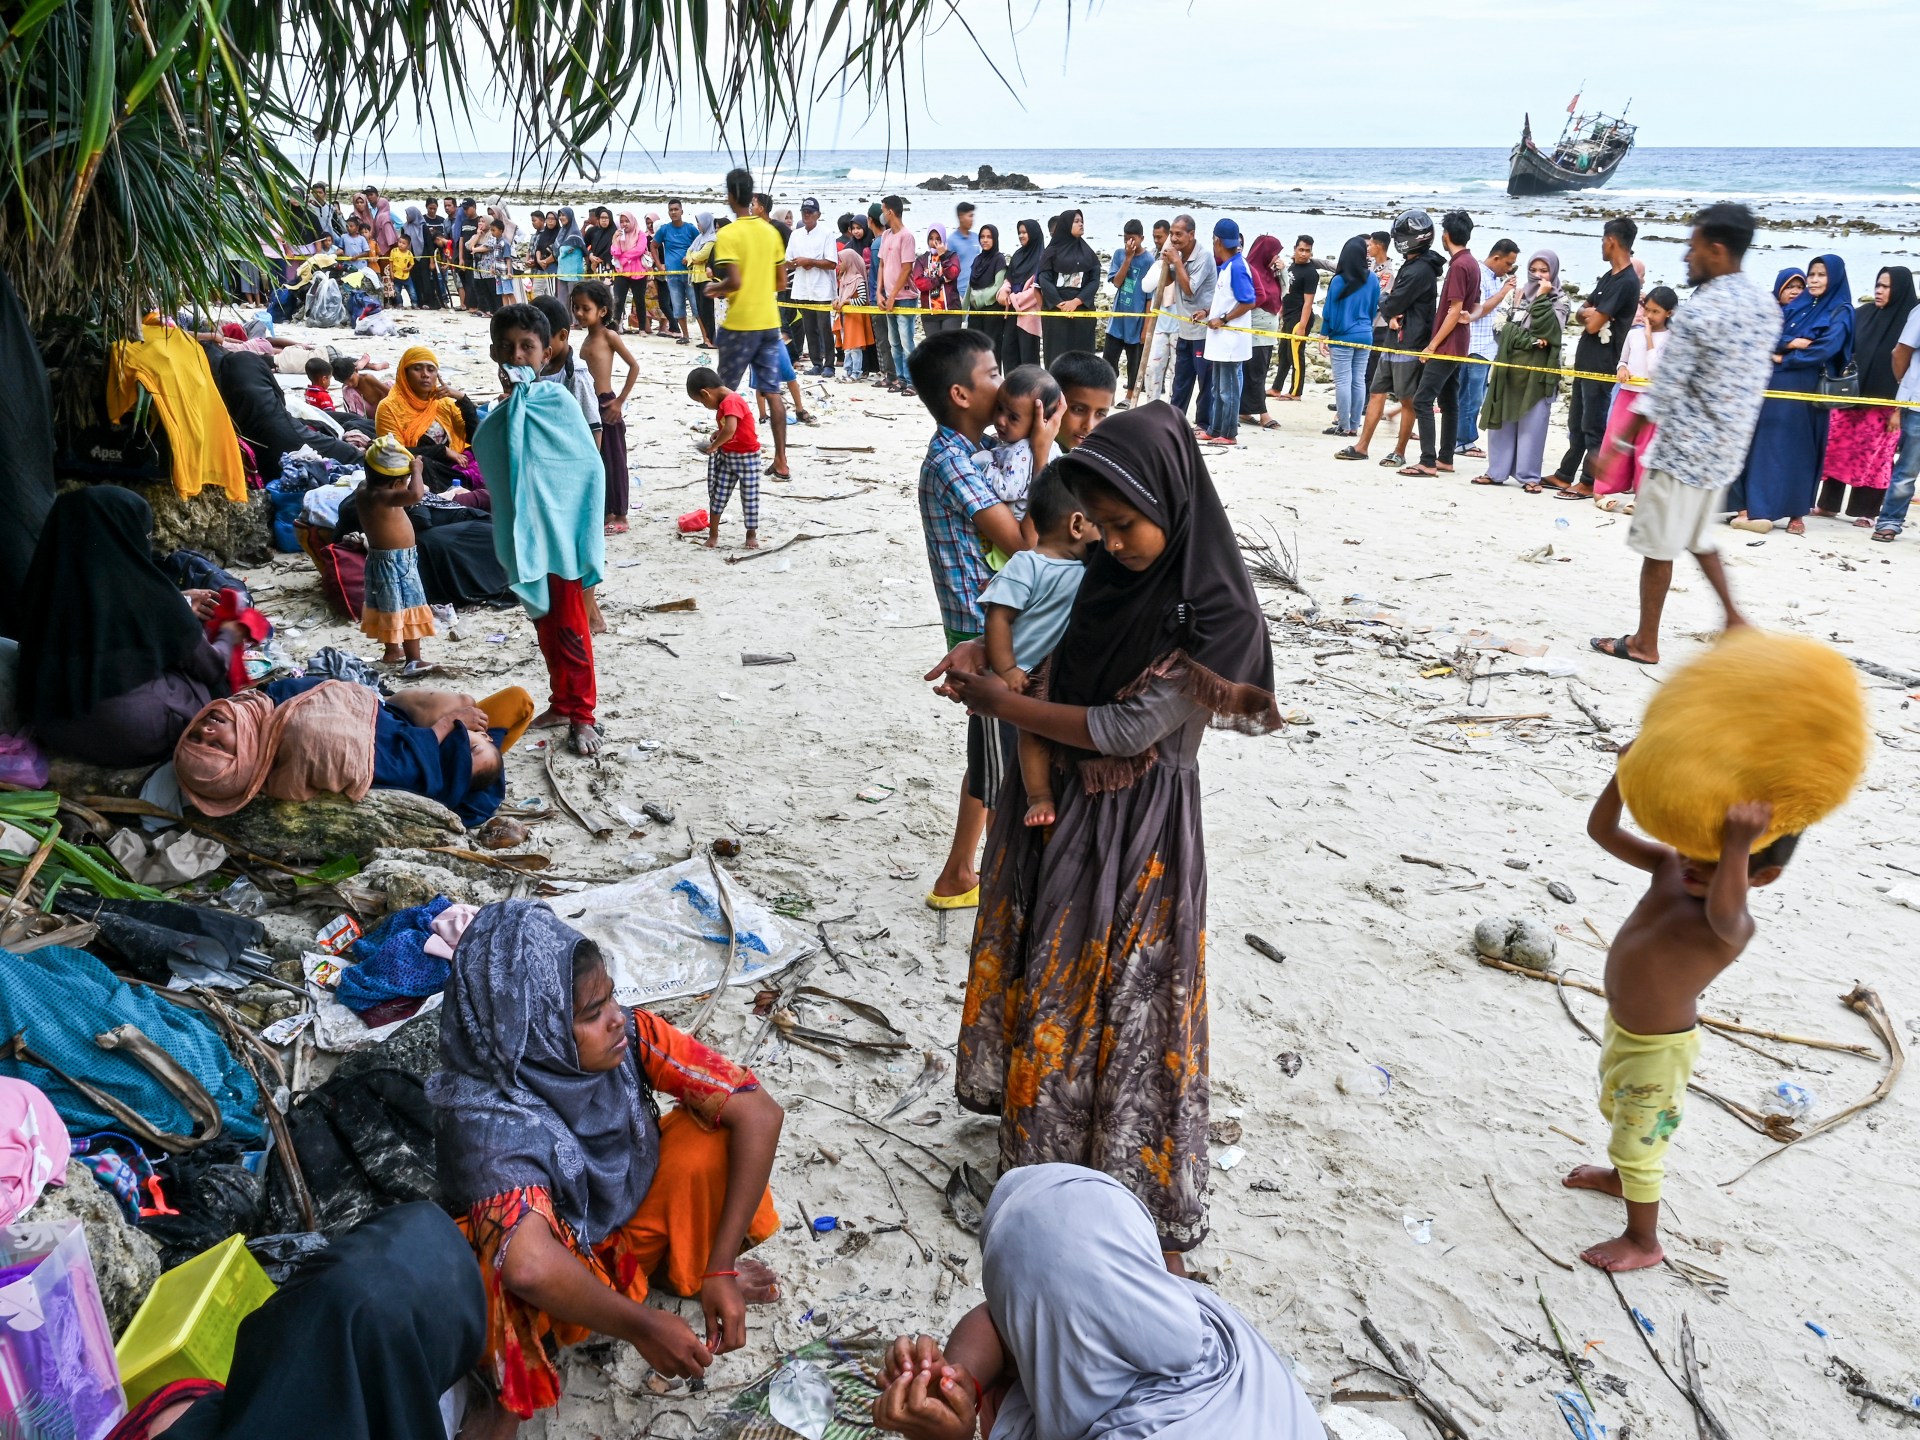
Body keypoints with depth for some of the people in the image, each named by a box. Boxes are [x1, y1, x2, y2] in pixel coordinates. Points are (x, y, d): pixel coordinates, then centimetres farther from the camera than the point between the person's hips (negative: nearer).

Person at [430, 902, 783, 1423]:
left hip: (639, 1217, 4)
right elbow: (530, 1267, -51)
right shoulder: (490, 1125, -34)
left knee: (719, 1126, -23)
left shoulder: (629, 1035, -23)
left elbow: (760, 1112, -26)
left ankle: (696, 1268, 5)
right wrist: (641, 1326, -38)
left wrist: (721, 1270, -28)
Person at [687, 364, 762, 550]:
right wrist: (717, 433, 3)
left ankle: (752, 534, 19)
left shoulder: (731, 402, -24)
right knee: (718, 495, 7)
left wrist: (714, 446, -25)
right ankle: (713, 534, 14)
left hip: (747, 458, -9)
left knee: (749, 497, 5)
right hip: (727, 457, 9)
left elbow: (730, 430, -37)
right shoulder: (724, 403, 6)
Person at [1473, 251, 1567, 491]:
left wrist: (1541, 299, -13)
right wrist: (1529, 341, -12)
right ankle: (1497, 471, 10)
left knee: (1532, 423, -3)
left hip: (1538, 371, -3)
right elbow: (1501, 328, -2)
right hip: (1509, 366, 3)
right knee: (1502, 420, 4)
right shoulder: (1514, 296, 11)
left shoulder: (1559, 301, 3)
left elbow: (1546, 331, -13)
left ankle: (1529, 475, 0)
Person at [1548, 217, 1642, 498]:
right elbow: (1581, 314, 14)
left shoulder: (1626, 282, -16)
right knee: (1576, 423, 15)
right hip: (1586, 360, 9)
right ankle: (1565, 475, 22)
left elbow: (1593, 325, -20)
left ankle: (1588, 483, 3)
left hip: (1601, 366, -9)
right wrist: (1587, 313, -8)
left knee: (1593, 426, -3)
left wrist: (1593, 316, 1)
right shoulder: (1609, 276, 14)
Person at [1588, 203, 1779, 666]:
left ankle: (1645, 643, 12)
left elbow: (1662, 392, -19)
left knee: (1658, 546, 3)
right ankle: (1734, 619, 24)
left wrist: (1617, 446, -13)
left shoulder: (1699, 311, -19)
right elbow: (1753, 382, 14)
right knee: (1698, 536, 25)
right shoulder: (1766, 306, 7)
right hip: (1725, 447, 8)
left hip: (1684, 447, -8)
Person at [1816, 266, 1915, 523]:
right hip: (1849, 396, 4)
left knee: (1874, 456, 1)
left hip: (1883, 403, -4)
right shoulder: (1863, 314, 6)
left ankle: (1866, 511, 8)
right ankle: (1828, 503, 16)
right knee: (1836, 448, 6)